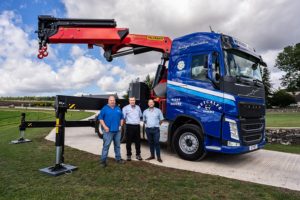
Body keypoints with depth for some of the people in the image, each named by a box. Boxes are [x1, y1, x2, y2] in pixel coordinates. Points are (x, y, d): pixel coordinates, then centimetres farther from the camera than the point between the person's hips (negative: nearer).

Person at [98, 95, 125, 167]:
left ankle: (118, 159, 26)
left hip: (117, 131, 5)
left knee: (117, 145, 14)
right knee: (106, 146, -5)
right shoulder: (105, 108, -1)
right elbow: (100, 118, -5)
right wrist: (105, 127, -14)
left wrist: (121, 125, 3)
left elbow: (121, 118, 16)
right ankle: (103, 160, 3)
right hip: (108, 131, -4)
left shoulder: (118, 108, 12)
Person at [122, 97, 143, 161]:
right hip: (129, 126, -4)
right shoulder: (126, 108, -3)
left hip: (137, 126, 4)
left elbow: (140, 115, 24)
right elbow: (123, 116, -9)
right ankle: (129, 155, 13)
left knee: (138, 141, 10)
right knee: (129, 141, 2)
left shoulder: (138, 107, 13)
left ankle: (138, 154, 21)